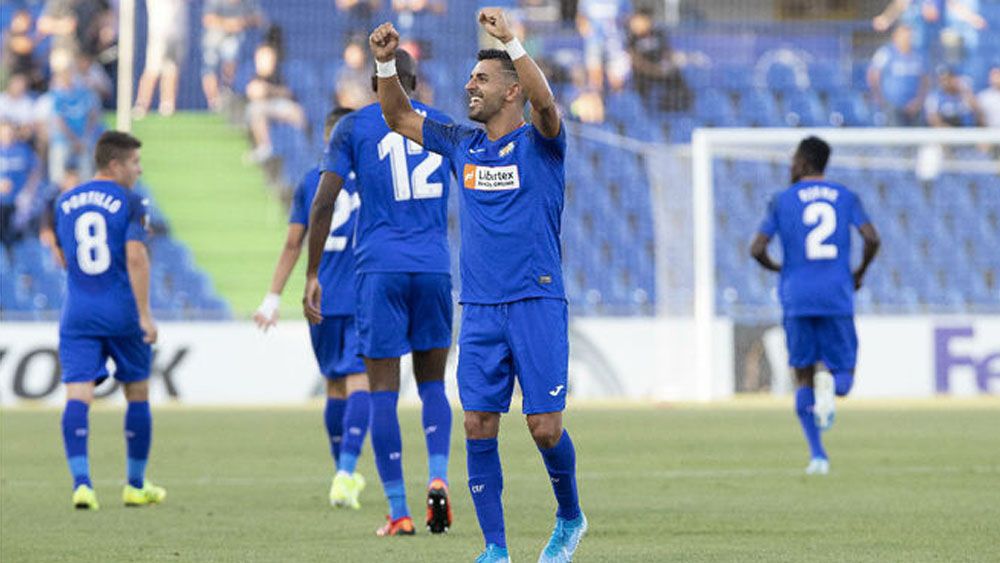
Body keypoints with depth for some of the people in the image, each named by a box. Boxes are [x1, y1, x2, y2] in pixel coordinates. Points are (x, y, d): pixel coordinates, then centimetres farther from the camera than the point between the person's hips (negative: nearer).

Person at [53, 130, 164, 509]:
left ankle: (81, 482, -23)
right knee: (138, 394, 14)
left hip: (78, 316, 3)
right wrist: (145, 314, -16)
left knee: (77, 396, -5)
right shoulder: (128, 202, -6)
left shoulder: (64, 203, 9)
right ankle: (136, 485, 21)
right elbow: (136, 257, -17)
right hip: (122, 314, -3)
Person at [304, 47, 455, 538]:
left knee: (383, 391, 2)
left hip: (379, 269, -2)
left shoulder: (354, 126, 5)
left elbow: (323, 202, -2)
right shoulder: (444, 126, 13)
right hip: (434, 268, 2)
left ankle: (399, 512, -2)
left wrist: (312, 275, 3)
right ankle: (437, 479, -10)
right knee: (432, 382, 15)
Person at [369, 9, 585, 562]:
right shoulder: (463, 144, 13)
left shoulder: (538, 141, -2)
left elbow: (545, 102, -24)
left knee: (544, 426, -7)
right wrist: (386, 63, 2)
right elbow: (399, 117, 18)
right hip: (480, 309, 5)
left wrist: (510, 41, -33)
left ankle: (569, 518, 19)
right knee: (478, 426, -3)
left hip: (537, 303, -5)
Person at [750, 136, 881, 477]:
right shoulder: (846, 198, 9)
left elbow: (757, 250, -2)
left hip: (797, 299, -1)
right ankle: (830, 386, -29)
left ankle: (817, 455, -6)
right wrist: (860, 273, 13)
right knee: (845, 376, 10)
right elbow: (871, 238, -5)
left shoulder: (782, 201, 5)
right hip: (837, 300, 1)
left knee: (803, 378, 8)